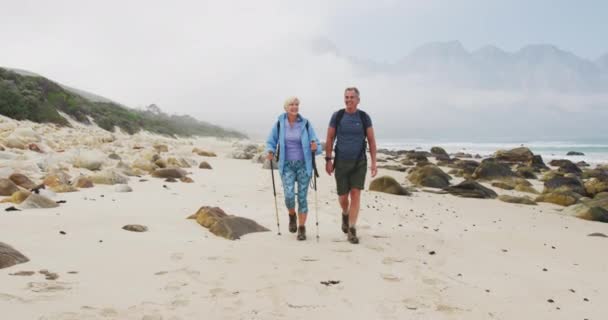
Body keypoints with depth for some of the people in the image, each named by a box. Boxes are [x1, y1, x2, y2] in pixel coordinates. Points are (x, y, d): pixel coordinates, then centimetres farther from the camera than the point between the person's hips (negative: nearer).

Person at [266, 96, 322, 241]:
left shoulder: (305, 124, -4)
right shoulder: (279, 124, -3)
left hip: (304, 165, 0)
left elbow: (316, 145, -3)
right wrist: (270, 152, -11)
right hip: (287, 165, 0)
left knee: (302, 197, 2)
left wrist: (315, 148, -25)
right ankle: (292, 215, 19)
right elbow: (271, 141, 9)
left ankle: (302, 228, 16)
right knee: (289, 195, -14)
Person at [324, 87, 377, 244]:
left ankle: (352, 231, -2)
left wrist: (374, 163, -3)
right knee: (343, 197, 6)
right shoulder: (337, 116, -2)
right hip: (341, 163, 0)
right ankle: (345, 215, 41)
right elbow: (329, 139, 2)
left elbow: (371, 141, 2)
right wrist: (328, 160, -3)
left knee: (355, 194, -9)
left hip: (359, 162, 0)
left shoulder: (364, 117, -1)